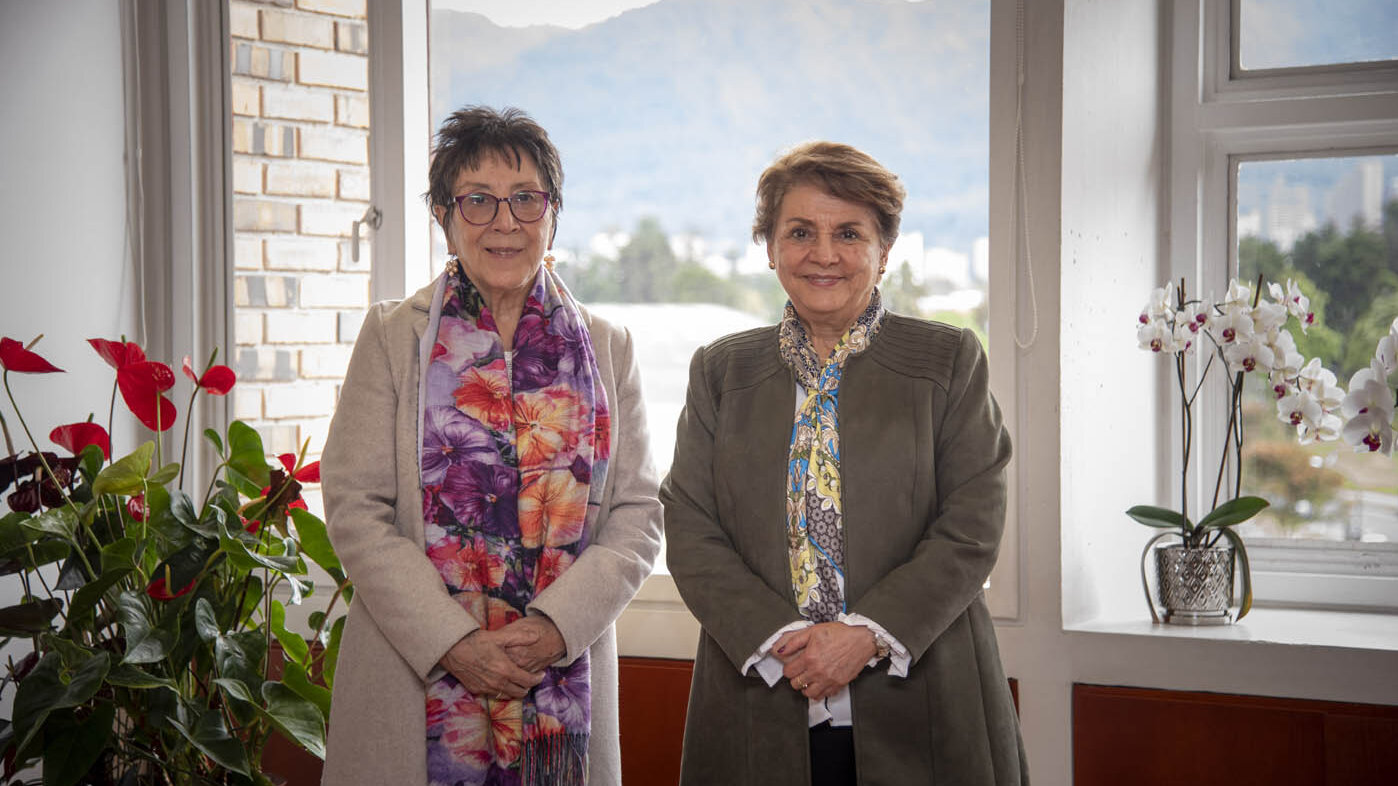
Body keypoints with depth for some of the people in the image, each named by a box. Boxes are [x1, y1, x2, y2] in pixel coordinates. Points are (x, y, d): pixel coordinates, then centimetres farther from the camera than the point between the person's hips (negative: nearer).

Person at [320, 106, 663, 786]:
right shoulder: (392, 337, 3)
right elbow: (355, 510, -4)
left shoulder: (608, 349, 9)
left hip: (566, 688, 2)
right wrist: (453, 641, -14)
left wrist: (557, 626, -12)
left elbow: (637, 518, 3)